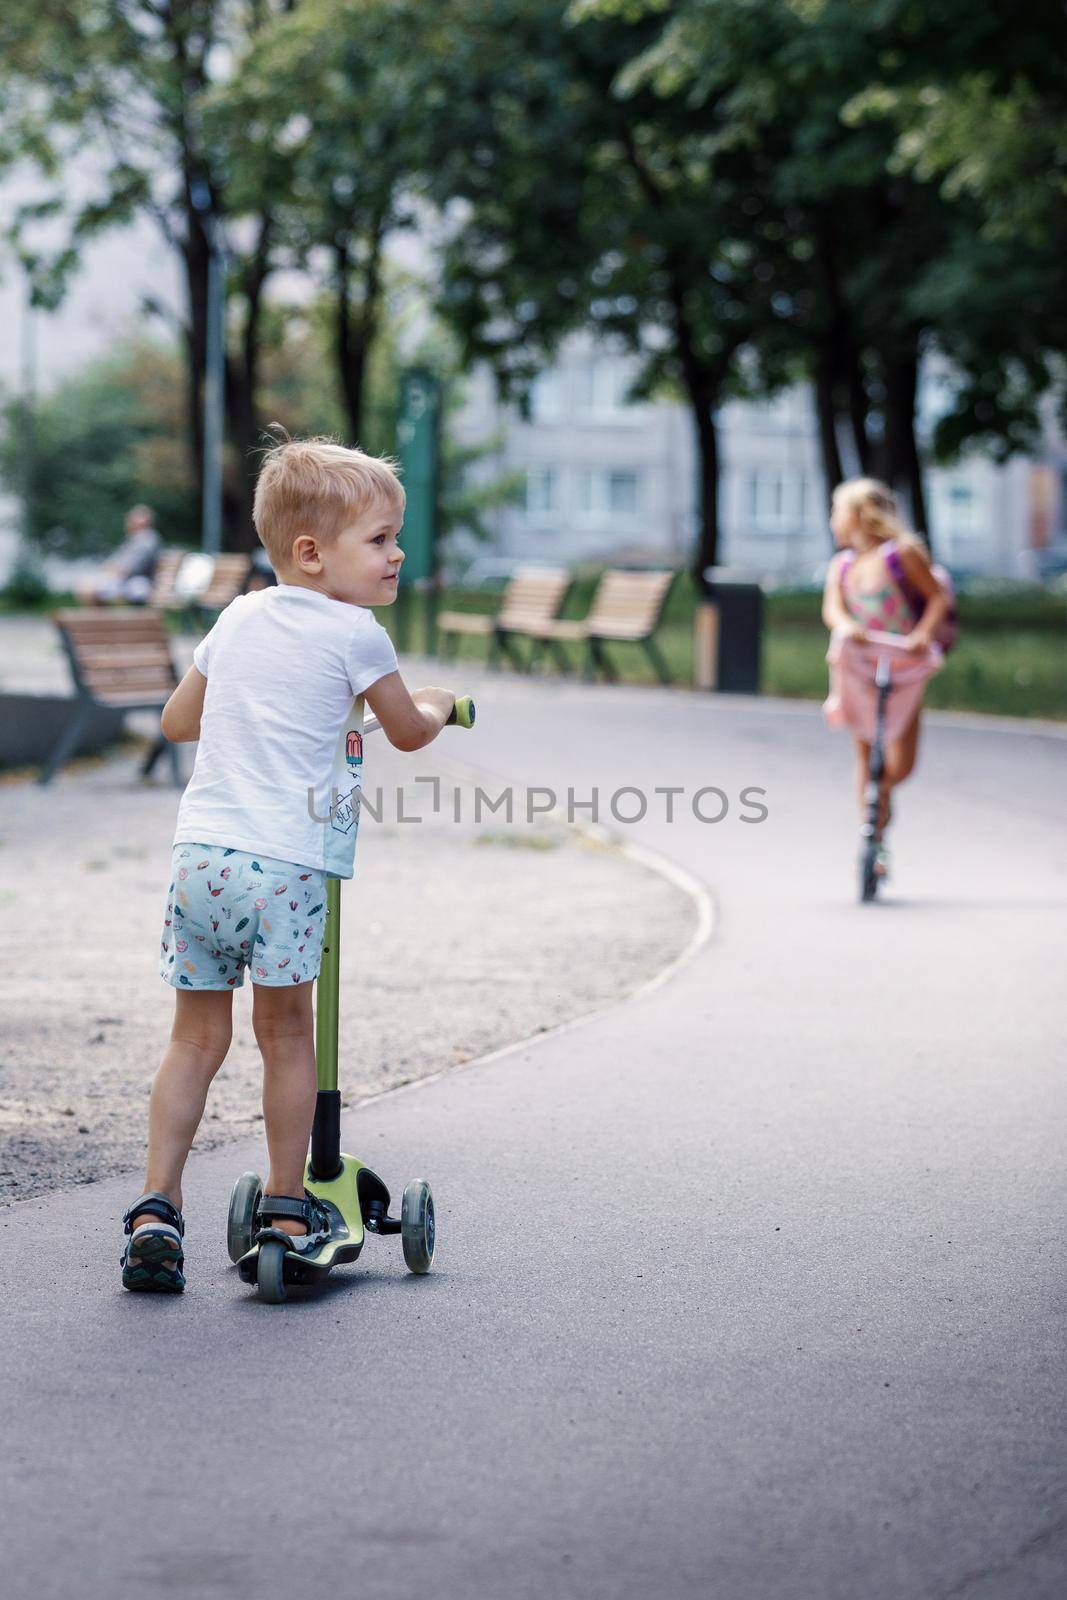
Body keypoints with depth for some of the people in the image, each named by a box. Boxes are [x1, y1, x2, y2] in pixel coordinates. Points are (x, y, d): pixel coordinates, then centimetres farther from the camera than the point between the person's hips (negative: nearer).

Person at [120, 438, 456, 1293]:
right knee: (286, 1033, 10)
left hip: (200, 853, 5)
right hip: (286, 863, -5)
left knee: (197, 1037, 11)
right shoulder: (355, 633, -1)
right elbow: (408, 732, 12)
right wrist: (435, 706, 34)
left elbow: (177, 719, 29)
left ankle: (157, 1208, 5)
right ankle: (287, 1208, 17)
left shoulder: (238, 619, 16)